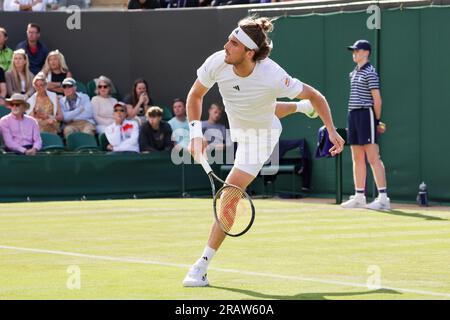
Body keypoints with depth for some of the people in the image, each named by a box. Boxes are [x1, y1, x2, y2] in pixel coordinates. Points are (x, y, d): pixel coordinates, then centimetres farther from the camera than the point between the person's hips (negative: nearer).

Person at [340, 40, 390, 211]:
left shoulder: (370, 73, -9)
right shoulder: (354, 73, 17)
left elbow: (377, 98, -11)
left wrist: (377, 121, -10)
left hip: (366, 114, -9)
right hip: (353, 114, 9)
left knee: (373, 158, -11)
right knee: (357, 159, 11)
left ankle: (383, 198, -12)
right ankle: (359, 197, 16)